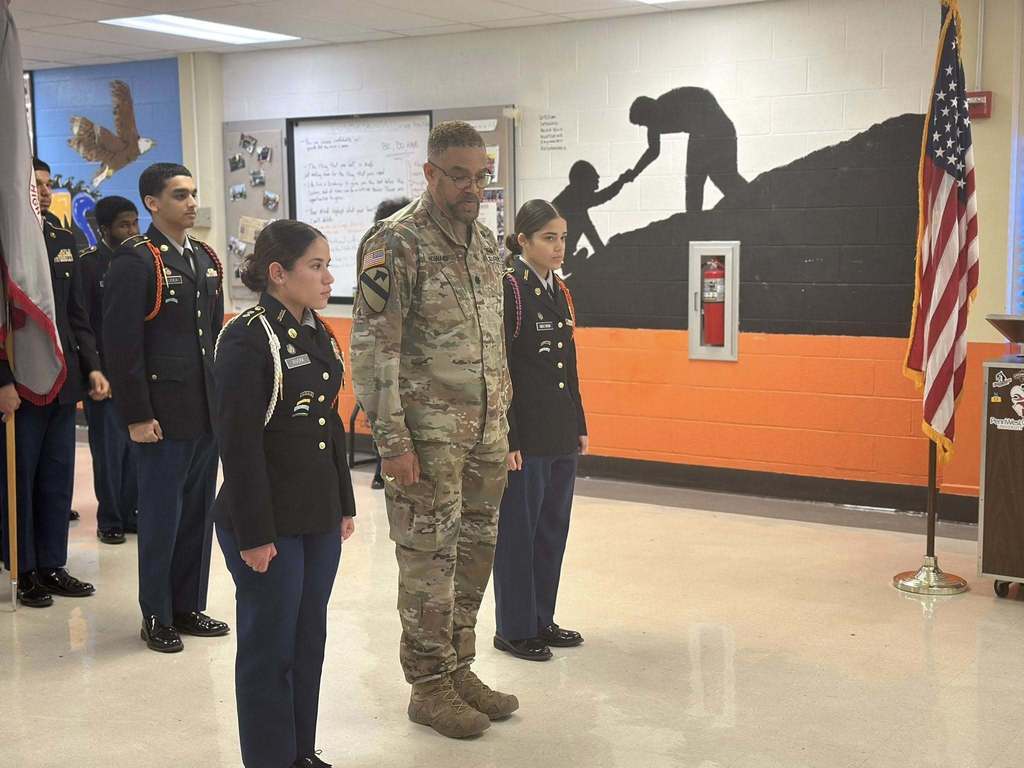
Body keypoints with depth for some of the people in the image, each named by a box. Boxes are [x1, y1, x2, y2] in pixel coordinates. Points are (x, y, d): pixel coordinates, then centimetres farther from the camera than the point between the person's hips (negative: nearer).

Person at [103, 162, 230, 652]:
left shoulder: (205, 259, 12)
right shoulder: (136, 261, -10)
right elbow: (122, 344, -14)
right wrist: (136, 415, -16)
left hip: (208, 412, 7)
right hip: (164, 417, -7)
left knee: (199, 514, 13)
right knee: (162, 517, 3)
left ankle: (188, 607, 26)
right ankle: (157, 617, 17)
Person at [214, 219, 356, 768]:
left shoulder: (319, 336, 10)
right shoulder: (247, 339, -15)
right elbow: (239, 444, -17)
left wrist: (344, 506, 15)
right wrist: (253, 533, -18)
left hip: (320, 518, 8)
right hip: (269, 525, -7)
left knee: (310, 639, 15)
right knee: (270, 646, 4)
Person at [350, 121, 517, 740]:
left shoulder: (487, 241, 11)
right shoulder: (397, 245, -13)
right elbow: (373, 350, -15)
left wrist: (503, 415, 14)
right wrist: (393, 442, -18)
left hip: (487, 432, 7)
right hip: (430, 434, -7)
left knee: (475, 552, 14)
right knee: (430, 560, 3)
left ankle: (460, 669, 30)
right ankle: (429, 687, 17)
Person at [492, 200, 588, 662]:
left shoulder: (559, 291, 11)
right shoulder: (509, 290, -12)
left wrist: (580, 426, 15)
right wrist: (507, 440, -18)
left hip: (562, 435, 8)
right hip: (525, 434, -8)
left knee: (553, 528, 14)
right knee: (519, 532, 3)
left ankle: (542, 620, 26)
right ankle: (514, 629, 15)